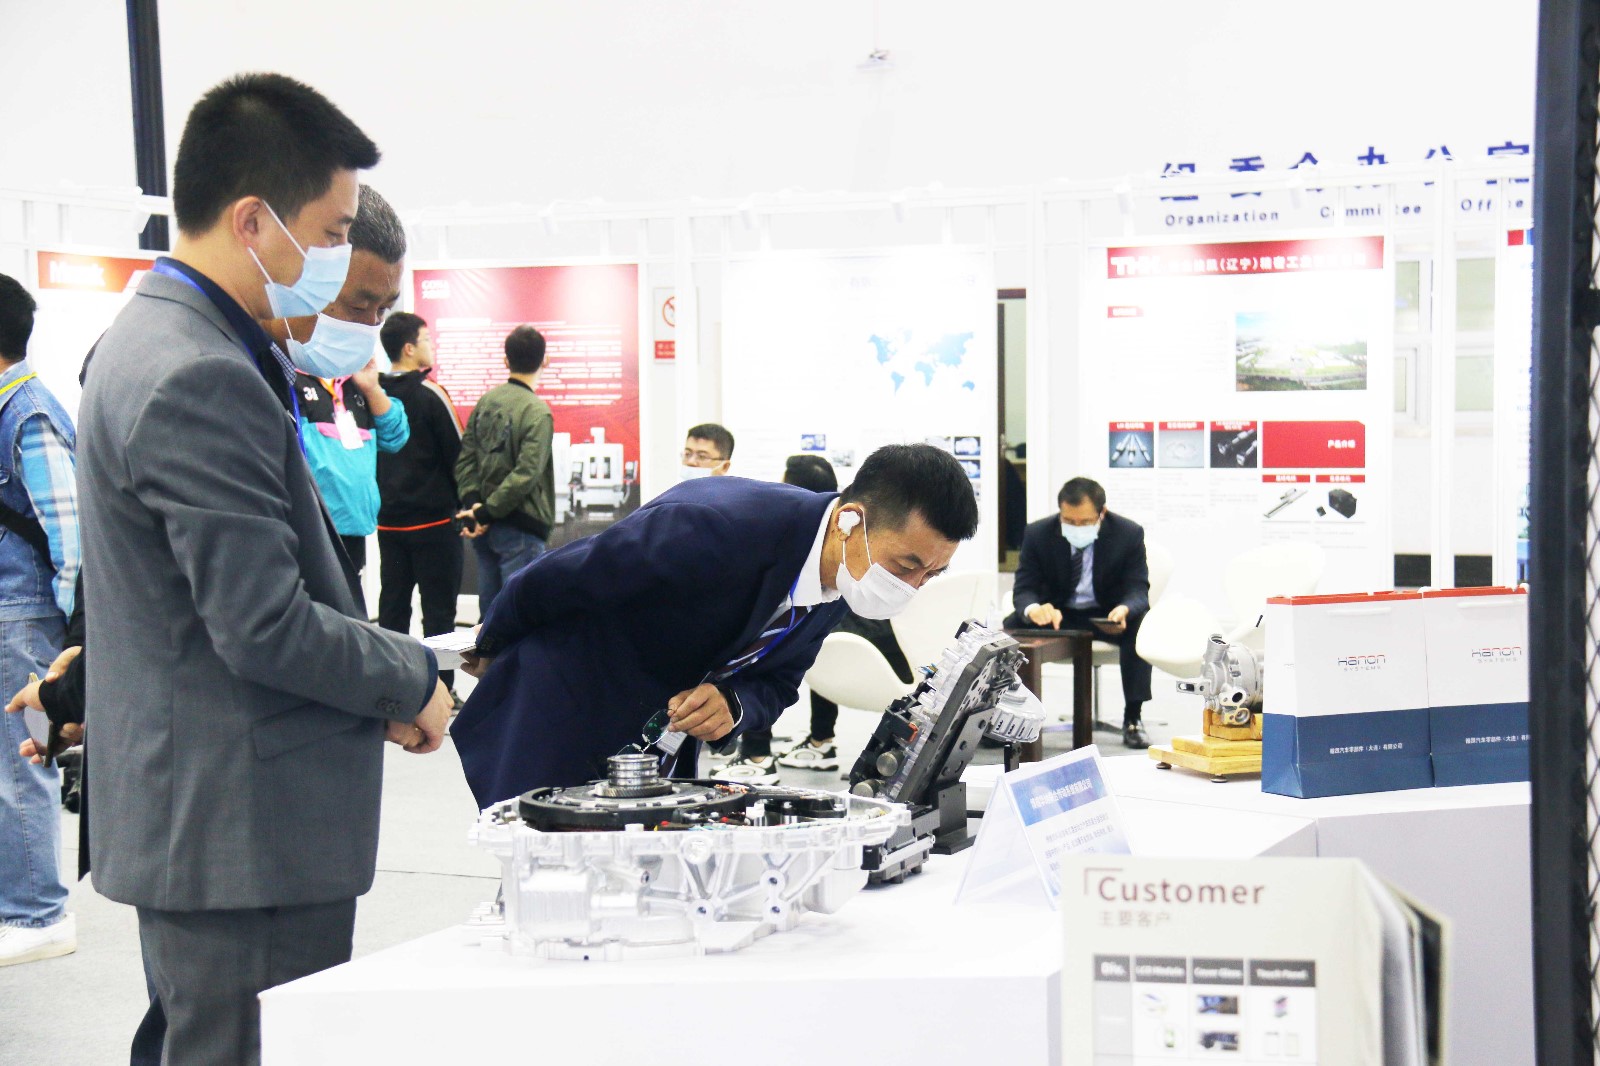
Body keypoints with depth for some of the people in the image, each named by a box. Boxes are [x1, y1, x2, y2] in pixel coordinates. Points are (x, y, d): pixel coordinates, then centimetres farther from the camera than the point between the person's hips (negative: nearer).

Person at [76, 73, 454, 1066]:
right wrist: (412, 679, -9)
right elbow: (267, 630, -23)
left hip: (191, 818, 11)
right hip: (243, 826, -11)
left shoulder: (156, 339, 11)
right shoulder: (201, 379, -22)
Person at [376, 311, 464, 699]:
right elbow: (458, 453, -9)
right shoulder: (430, 393, -13)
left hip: (388, 519, 6)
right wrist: (465, 505, 5)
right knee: (439, 610, 0)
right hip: (433, 520, -6)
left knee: (392, 607, 11)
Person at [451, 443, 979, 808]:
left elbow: (776, 683, 6)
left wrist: (733, 705, -19)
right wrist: (490, 650, -1)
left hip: (665, 751, 7)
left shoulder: (837, 576, -8)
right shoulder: (718, 526, -33)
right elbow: (547, 582, -20)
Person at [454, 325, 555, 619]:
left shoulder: (486, 401, 6)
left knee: (489, 609, 13)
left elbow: (465, 457, 3)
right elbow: (526, 473, -20)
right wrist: (487, 512, -13)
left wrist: (473, 502, -3)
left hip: (485, 527, 7)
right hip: (521, 528, -7)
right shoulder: (537, 412, -14)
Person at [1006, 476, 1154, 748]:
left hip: (1107, 616, -1)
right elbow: (1023, 589, -14)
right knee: (1012, 626, -27)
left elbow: (1137, 590, -17)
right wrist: (1033, 609, -42)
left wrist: (1124, 610, -44)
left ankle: (1132, 718, -25)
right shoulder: (1038, 533, -13)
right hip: (1055, 614, 1)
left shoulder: (1129, 533, -15)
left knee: (1140, 624, -32)